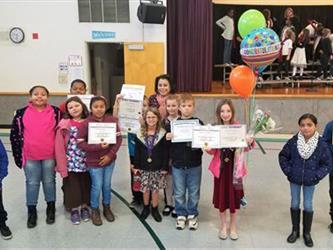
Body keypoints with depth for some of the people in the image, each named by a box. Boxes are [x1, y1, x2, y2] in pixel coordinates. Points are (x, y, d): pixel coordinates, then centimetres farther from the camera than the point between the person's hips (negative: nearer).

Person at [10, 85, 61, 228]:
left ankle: (51, 208, 31)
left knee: (49, 181, 14)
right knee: (32, 183, 11)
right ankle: (31, 211, 26)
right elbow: (15, 134, 2)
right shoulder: (21, 113, -3)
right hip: (30, 156, 0)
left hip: (50, 155, 0)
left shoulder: (56, 112, -3)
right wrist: (18, 155, 1)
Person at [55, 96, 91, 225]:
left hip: (86, 161, 2)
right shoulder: (65, 124, -7)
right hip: (71, 162, -2)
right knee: (72, 185, 8)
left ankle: (84, 207, 33)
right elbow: (59, 146, -8)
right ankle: (74, 209, 26)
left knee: (86, 184, 14)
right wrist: (61, 165, -11)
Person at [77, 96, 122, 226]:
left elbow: (118, 138, -4)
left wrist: (110, 154, -12)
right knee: (97, 186, 6)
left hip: (109, 159, 3)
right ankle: (95, 210, 29)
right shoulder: (86, 123, -14)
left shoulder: (112, 120, -7)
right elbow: (81, 143, -14)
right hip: (94, 161, -3)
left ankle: (107, 208, 37)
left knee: (107, 185, 17)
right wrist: (99, 146, -24)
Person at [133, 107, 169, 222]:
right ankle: (146, 208, 31)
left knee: (155, 189, 7)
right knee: (145, 189, 10)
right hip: (144, 167, 2)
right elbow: (137, 152, 3)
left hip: (157, 167, -1)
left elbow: (165, 152, -5)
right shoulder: (140, 134, 0)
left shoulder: (163, 133, -6)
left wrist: (165, 167, -7)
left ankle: (154, 209, 26)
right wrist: (136, 166, 0)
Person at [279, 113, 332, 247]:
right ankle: (295, 231, 31)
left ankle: (307, 233, 30)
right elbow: (283, 156, 0)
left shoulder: (322, 144, -15)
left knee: (308, 206, 11)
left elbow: (327, 164, -6)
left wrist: (317, 176, -12)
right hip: (294, 179, 1)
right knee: (294, 204, 14)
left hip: (310, 181, -1)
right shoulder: (293, 141, -14)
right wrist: (288, 171, -6)